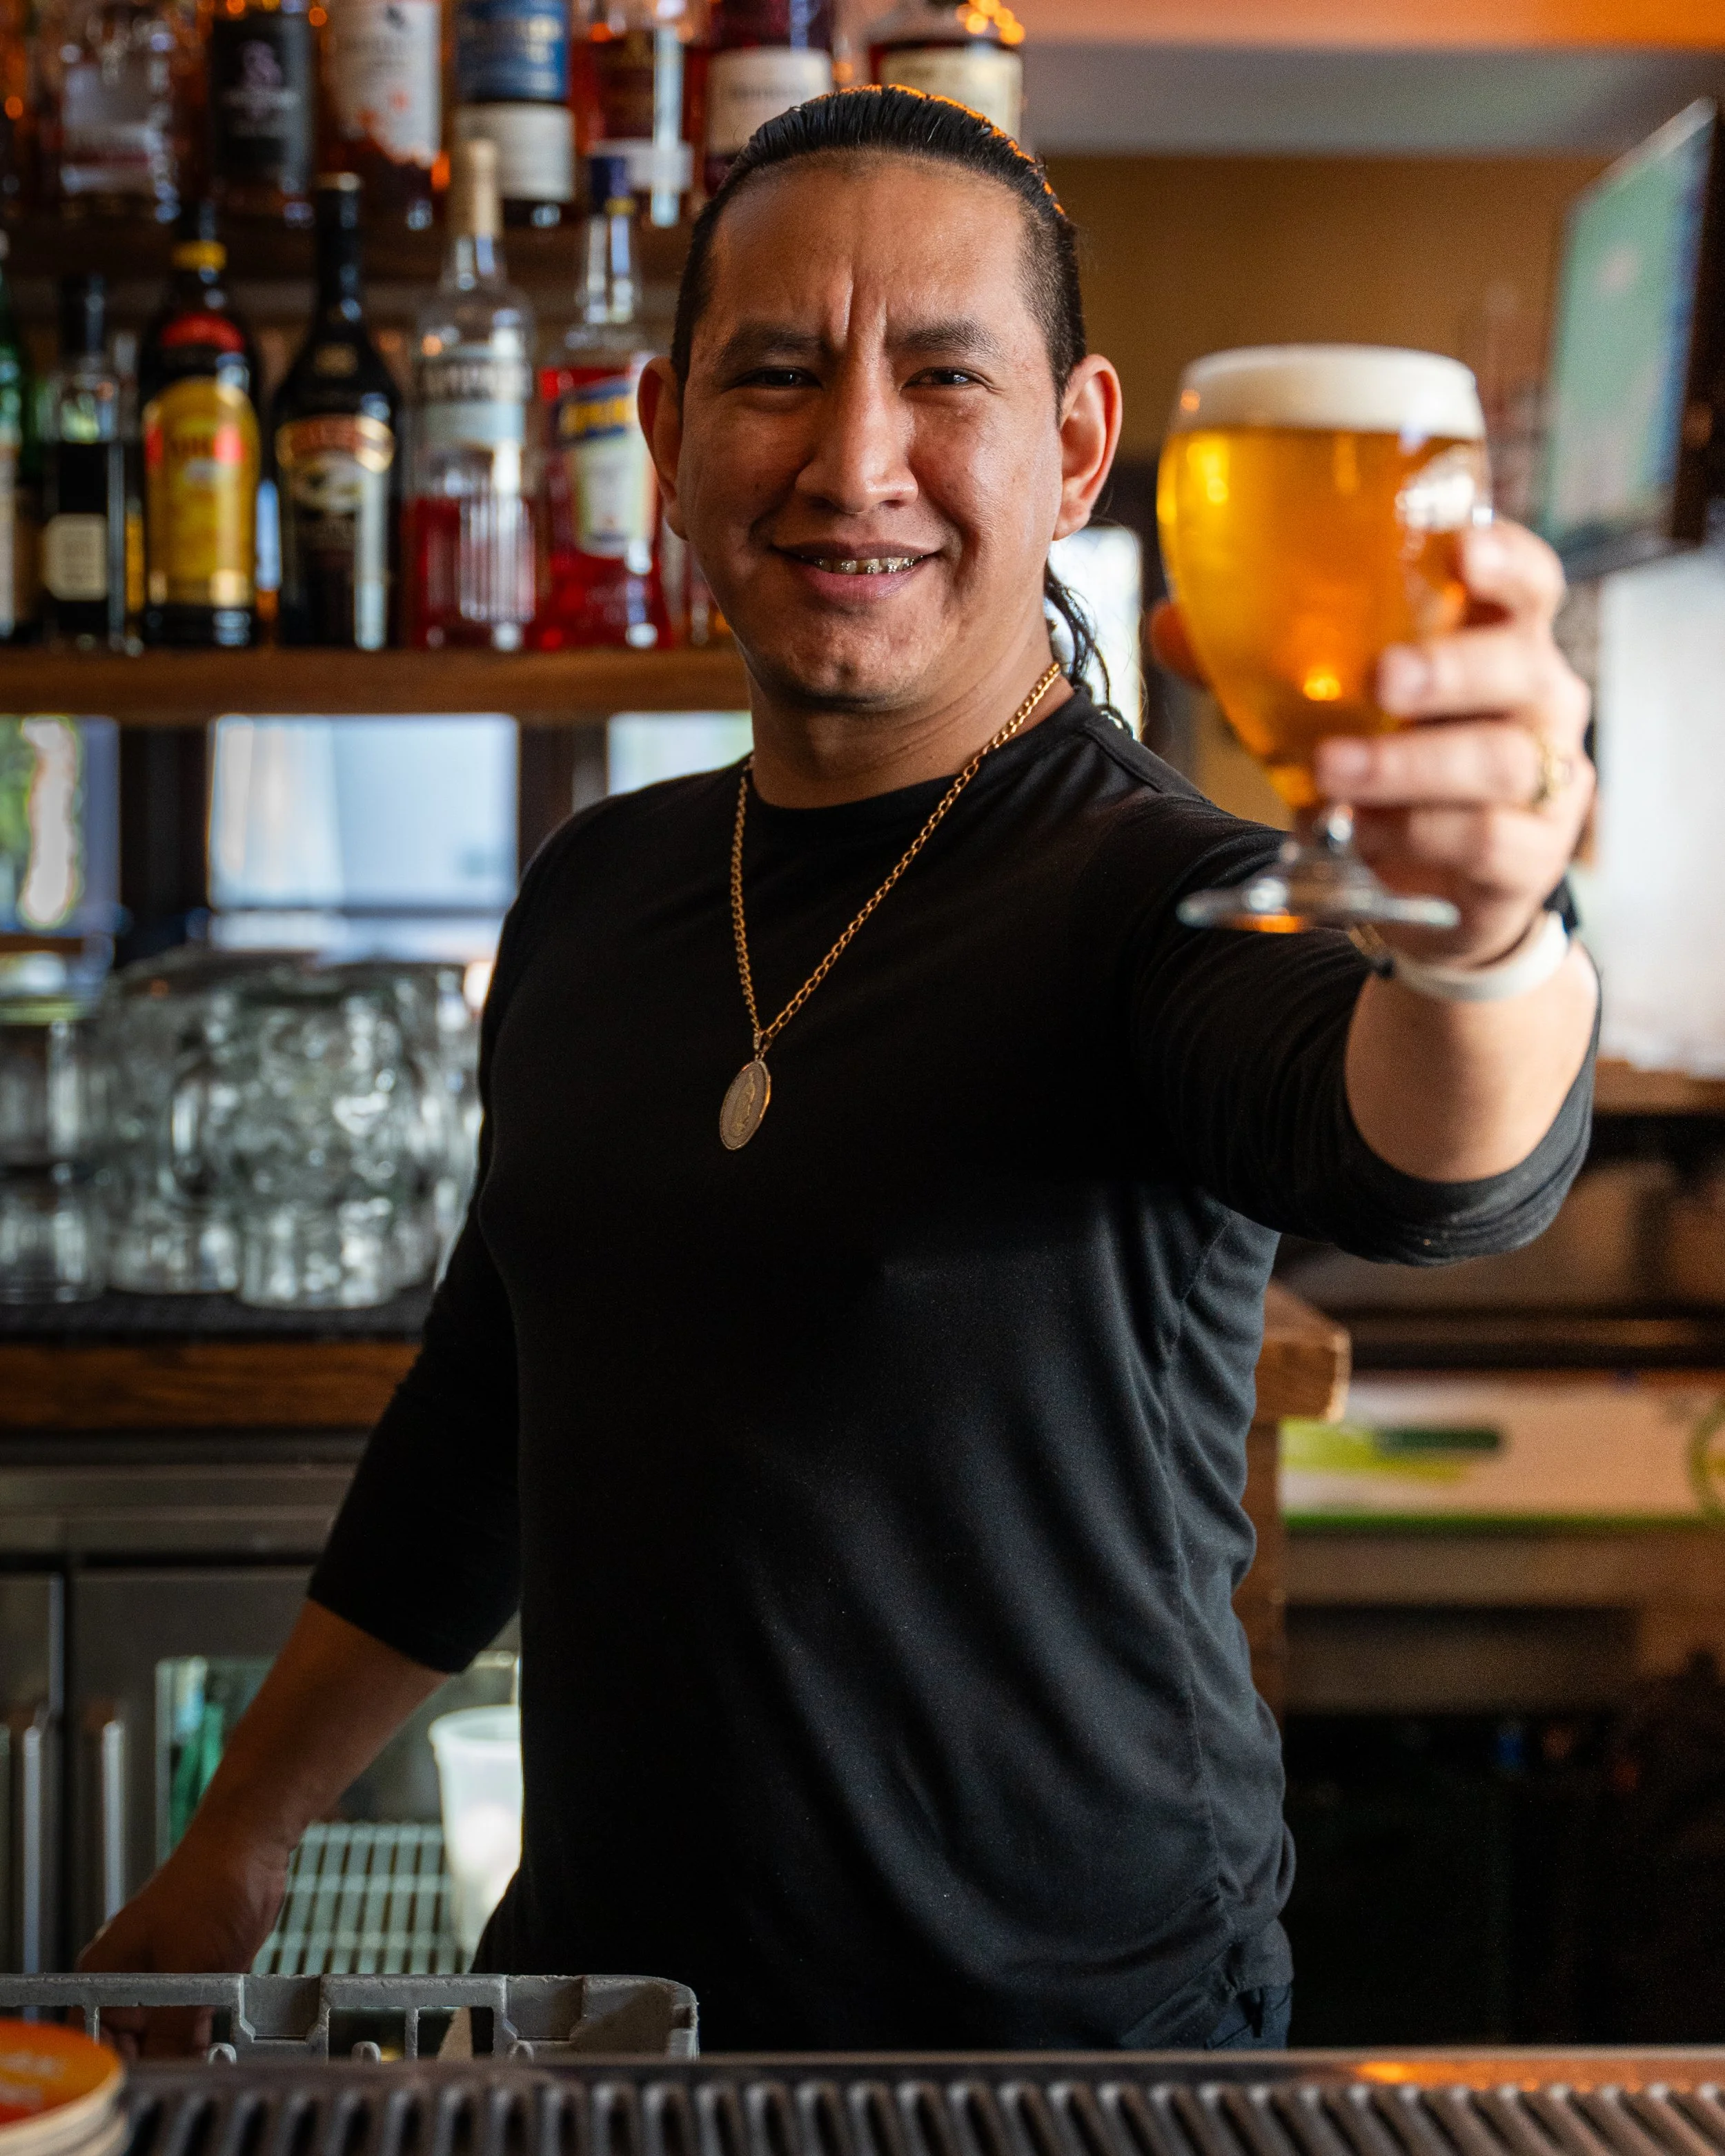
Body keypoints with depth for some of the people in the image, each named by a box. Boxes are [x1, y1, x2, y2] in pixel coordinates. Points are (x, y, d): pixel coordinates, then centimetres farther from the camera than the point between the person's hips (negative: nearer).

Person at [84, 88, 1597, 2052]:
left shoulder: (1156, 895, -16)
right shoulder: (595, 893, 2)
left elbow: (1426, 1162, -39)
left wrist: (1480, 930, -61)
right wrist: (240, 1844, 17)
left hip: (1070, 2029, -5)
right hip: (593, 1972, 5)